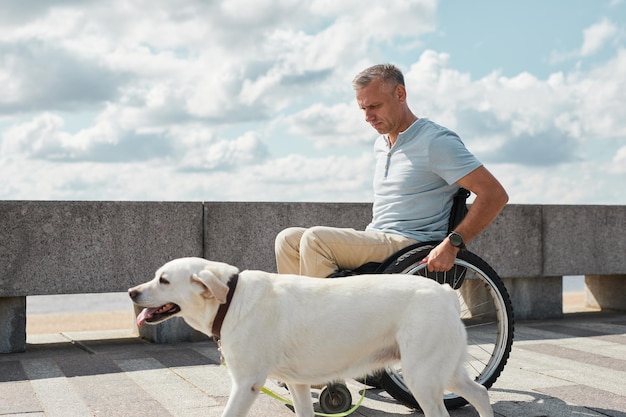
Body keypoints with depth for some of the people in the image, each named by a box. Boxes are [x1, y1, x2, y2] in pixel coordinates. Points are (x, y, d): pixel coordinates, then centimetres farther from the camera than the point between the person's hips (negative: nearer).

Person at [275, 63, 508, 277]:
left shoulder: (436, 141, -9)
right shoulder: (381, 145, 18)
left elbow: (495, 194, -15)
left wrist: (452, 243, -24)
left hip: (410, 246, -9)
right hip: (376, 243, 9)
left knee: (315, 239, -25)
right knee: (288, 239, -5)